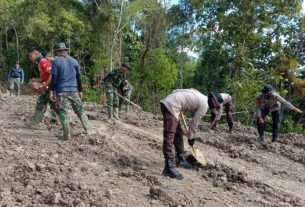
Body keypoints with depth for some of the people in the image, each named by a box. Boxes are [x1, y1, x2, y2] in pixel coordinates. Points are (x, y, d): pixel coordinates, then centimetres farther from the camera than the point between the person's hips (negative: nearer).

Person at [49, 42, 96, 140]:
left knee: (62, 113, 2)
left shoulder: (56, 61, -1)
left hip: (61, 91, -3)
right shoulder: (74, 61, 9)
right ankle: (89, 130, 8)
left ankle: (67, 135, 2)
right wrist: (80, 91, 17)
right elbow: (78, 77, 11)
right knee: (80, 111, 11)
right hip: (73, 91, 3)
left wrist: (51, 91, -1)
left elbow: (54, 78, -6)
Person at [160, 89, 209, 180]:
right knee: (169, 136, -14)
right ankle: (168, 167, -17)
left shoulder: (198, 95, 21)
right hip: (171, 106, -10)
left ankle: (181, 159, 29)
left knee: (178, 133, 17)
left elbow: (175, 91, 21)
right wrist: (191, 137, 14)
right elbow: (194, 122, 1)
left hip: (167, 102, 10)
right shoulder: (204, 105, -2)